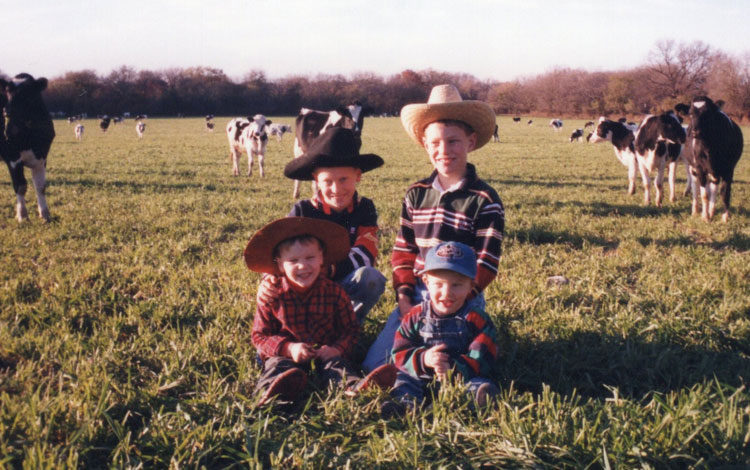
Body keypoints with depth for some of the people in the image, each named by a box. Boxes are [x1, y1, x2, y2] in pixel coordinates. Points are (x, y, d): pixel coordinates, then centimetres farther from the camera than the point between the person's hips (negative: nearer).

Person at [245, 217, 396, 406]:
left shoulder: (334, 292, 1)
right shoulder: (272, 297, -3)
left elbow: (350, 329, 6)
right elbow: (260, 335, 0)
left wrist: (338, 349, -17)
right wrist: (288, 348, -19)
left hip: (325, 353, 1)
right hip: (285, 355, -1)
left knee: (335, 363, -29)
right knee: (277, 365, -32)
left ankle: (356, 386, -61)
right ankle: (271, 391, -66)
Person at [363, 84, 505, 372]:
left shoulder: (485, 201, -7)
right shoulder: (416, 195, 7)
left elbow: (485, 266, -8)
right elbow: (403, 251, 11)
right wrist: (404, 297, -3)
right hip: (415, 295, 4)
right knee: (373, 365, -7)